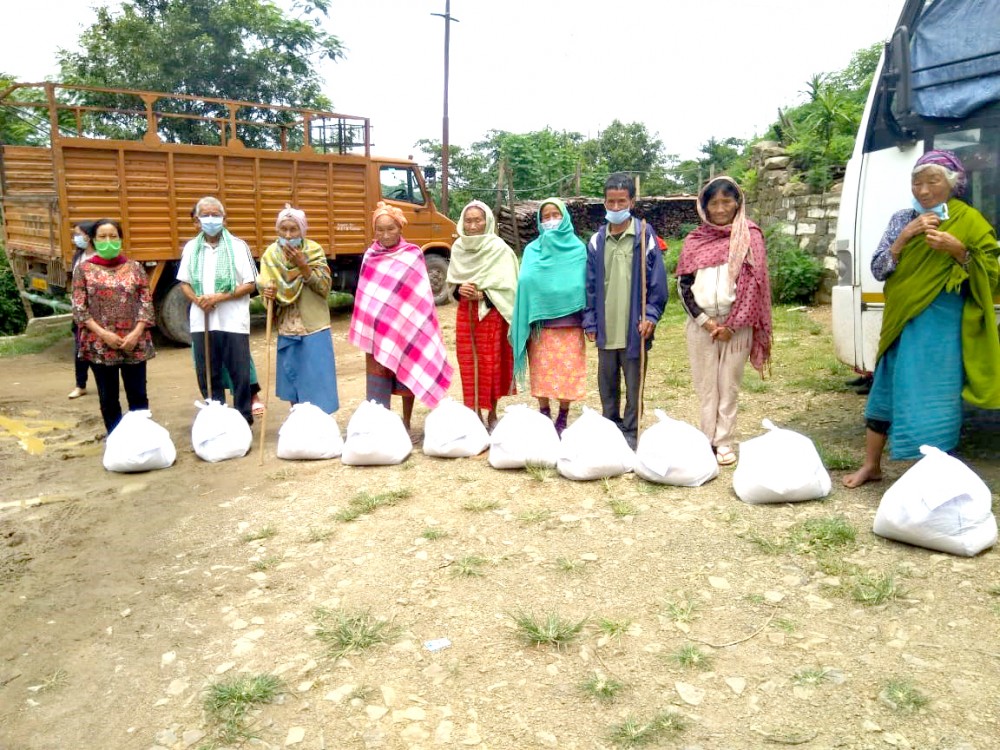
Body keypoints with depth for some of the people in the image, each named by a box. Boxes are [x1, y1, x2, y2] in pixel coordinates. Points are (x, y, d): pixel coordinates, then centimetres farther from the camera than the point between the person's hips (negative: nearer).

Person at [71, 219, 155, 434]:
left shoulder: (134, 267, 6)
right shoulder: (84, 269, 3)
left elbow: (146, 303, 2)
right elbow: (79, 309, -1)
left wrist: (136, 333, -11)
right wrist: (102, 333, -13)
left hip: (134, 344, 1)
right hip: (99, 345, 0)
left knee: (138, 396, 5)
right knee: (108, 398, 8)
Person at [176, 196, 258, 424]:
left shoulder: (238, 246, -1)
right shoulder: (191, 247, 9)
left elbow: (250, 284, -4)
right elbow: (184, 282, 13)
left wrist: (220, 297, -14)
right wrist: (197, 299, -8)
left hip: (233, 321, -3)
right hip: (201, 322, 3)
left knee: (240, 374, 1)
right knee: (207, 375, 9)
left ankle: (244, 418, 16)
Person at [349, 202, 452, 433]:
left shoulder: (413, 256, -5)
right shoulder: (370, 256, 4)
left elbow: (421, 297, -4)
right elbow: (364, 295, 9)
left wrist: (417, 326, -7)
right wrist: (365, 329, 7)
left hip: (406, 327, -2)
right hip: (377, 329, 2)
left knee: (408, 374, 8)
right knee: (378, 377, 3)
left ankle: (406, 425, 22)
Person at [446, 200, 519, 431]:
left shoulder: (499, 249, -9)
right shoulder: (458, 248, 4)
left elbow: (507, 287, -11)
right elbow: (452, 282, 12)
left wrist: (481, 294, -19)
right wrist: (459, 290, -9)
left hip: (492, 314, -4)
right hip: (465, 313, 4)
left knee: (492, 365, 2)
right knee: (468, 364, 6)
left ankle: (492, 415, 17)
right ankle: (474, 414, 18)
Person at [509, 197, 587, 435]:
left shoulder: (577, 249, 4)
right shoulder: (532, 249, 9)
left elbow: (583, 284, 1)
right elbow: (525, 282, 4)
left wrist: (587, 319, -7)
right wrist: (525, 321, -5)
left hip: (569, 321, -1)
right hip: (540, 320, 2)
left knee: (567, 369, 1)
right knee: (542, 369, 6)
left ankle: (563, 416, 15)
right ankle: (544, 413, 19)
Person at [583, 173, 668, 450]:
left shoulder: (645, 236, -4)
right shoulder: (597, 241, 5)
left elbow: (657, 280, -5)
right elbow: (590, 284, 7)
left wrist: (651, 315, -13)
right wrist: (590, 321, 4)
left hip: (634, 328, -3)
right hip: (606, 328, 3)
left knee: (634, 385, 7)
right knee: (607, 383, 14)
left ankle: (631, 433, 20)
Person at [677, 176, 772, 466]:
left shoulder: (749, 236, 1)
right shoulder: (694, 240, 7)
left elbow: (753, 282, -5)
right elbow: (683, 284, 4)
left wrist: (732, 324, -11)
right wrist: (704, 320, -8)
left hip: (736, 323, -2)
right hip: (700, 322, 2)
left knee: (729, 385, 3)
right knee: (705, 384, 6)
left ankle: (724, 442, 10)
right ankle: (708, 439, 14)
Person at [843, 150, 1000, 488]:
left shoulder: (969, 222, -2)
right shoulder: (902, 219, 7)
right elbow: (878, 270, 2)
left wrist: (959, 251, -19)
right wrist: (904, 237, -10)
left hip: (941, 329, -3)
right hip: (901, 323, 4)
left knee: (934, 400, -1)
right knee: (887, 391, 10)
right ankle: (871, 466, 23)